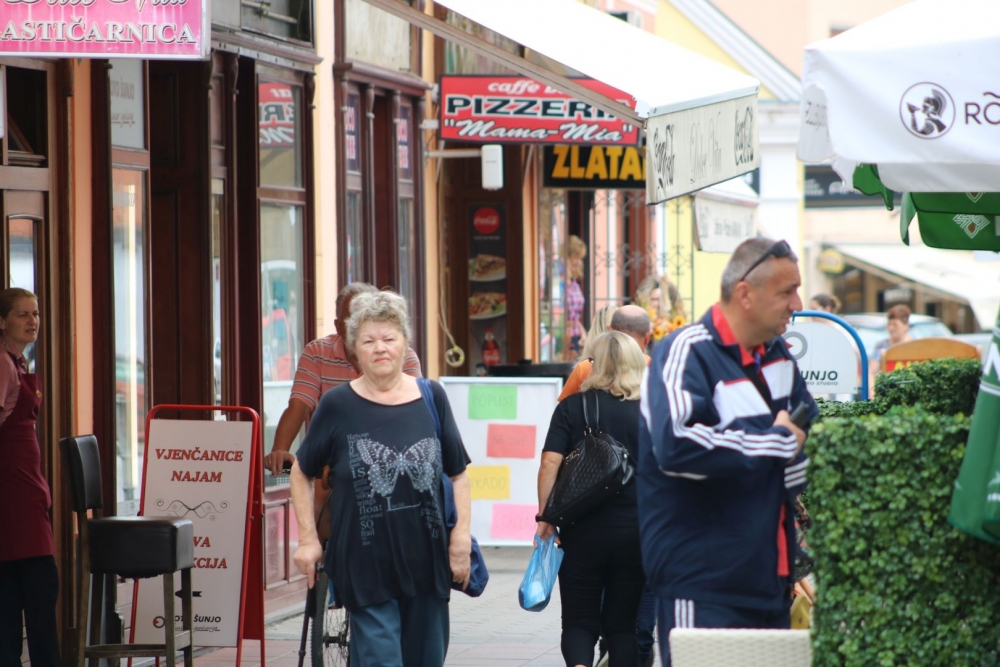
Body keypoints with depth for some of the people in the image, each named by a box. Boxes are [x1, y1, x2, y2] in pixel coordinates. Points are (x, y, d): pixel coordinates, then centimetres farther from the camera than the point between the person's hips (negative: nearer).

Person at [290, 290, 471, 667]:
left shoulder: (431, 398, 4)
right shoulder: (338, 405, -2)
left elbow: (458, 474, 11)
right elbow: (302, 473, 9)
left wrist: (462, 536, 2)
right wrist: (308, 538, 3)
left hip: (426, 558, 3)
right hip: (365, 562, -3)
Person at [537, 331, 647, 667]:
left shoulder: (572, 407, -1)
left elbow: (550, 463, -10)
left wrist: (544, 517, -5)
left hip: (582, 532, -1)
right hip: (634, 532, 1)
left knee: (579, 619, 6)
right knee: (623, 623, 11)